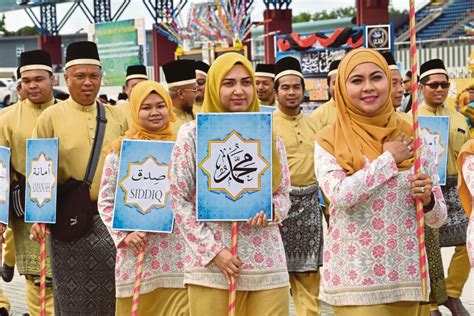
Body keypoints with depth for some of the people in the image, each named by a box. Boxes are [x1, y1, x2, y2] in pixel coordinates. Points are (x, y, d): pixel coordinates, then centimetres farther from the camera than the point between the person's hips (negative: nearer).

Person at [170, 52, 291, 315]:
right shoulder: (192, 134, 2)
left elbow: (284, 195, 14)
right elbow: (179, 200, -1)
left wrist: (270, 210, -10)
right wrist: (213, 250, -9)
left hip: (268, 264, 2)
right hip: (211, 266, -2)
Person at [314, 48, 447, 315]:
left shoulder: (413, 137, 4)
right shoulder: (329, 140, -2)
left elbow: (438, 218, 7)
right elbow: (341, 195, -20)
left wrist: (427, 200, -15)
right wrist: (389, 159, -10)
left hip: (405, 276, 3)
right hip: (354, 277, -3)